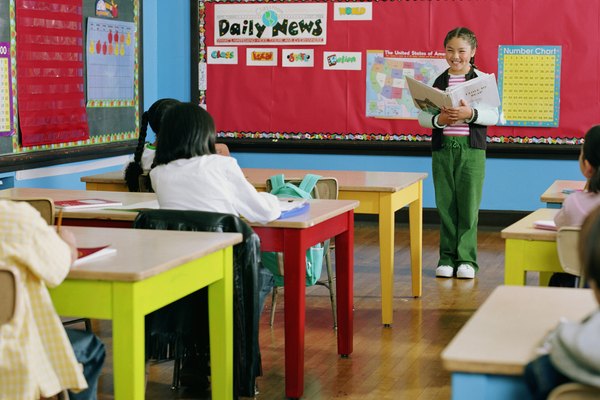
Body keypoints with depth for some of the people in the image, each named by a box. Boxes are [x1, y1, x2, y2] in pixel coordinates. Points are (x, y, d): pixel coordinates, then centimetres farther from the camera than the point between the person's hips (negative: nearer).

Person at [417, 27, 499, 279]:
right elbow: (422, 117, 5)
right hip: (442, 148, 2)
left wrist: (470, 114, -21)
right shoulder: (437, 82, 8)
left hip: (471, 149, -2)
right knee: (445, 205, 6)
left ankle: (466, 259, 6)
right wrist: (439, 120, -15)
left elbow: (494, 116, -6)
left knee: (468, 205, -1)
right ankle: (447, 258, 13)